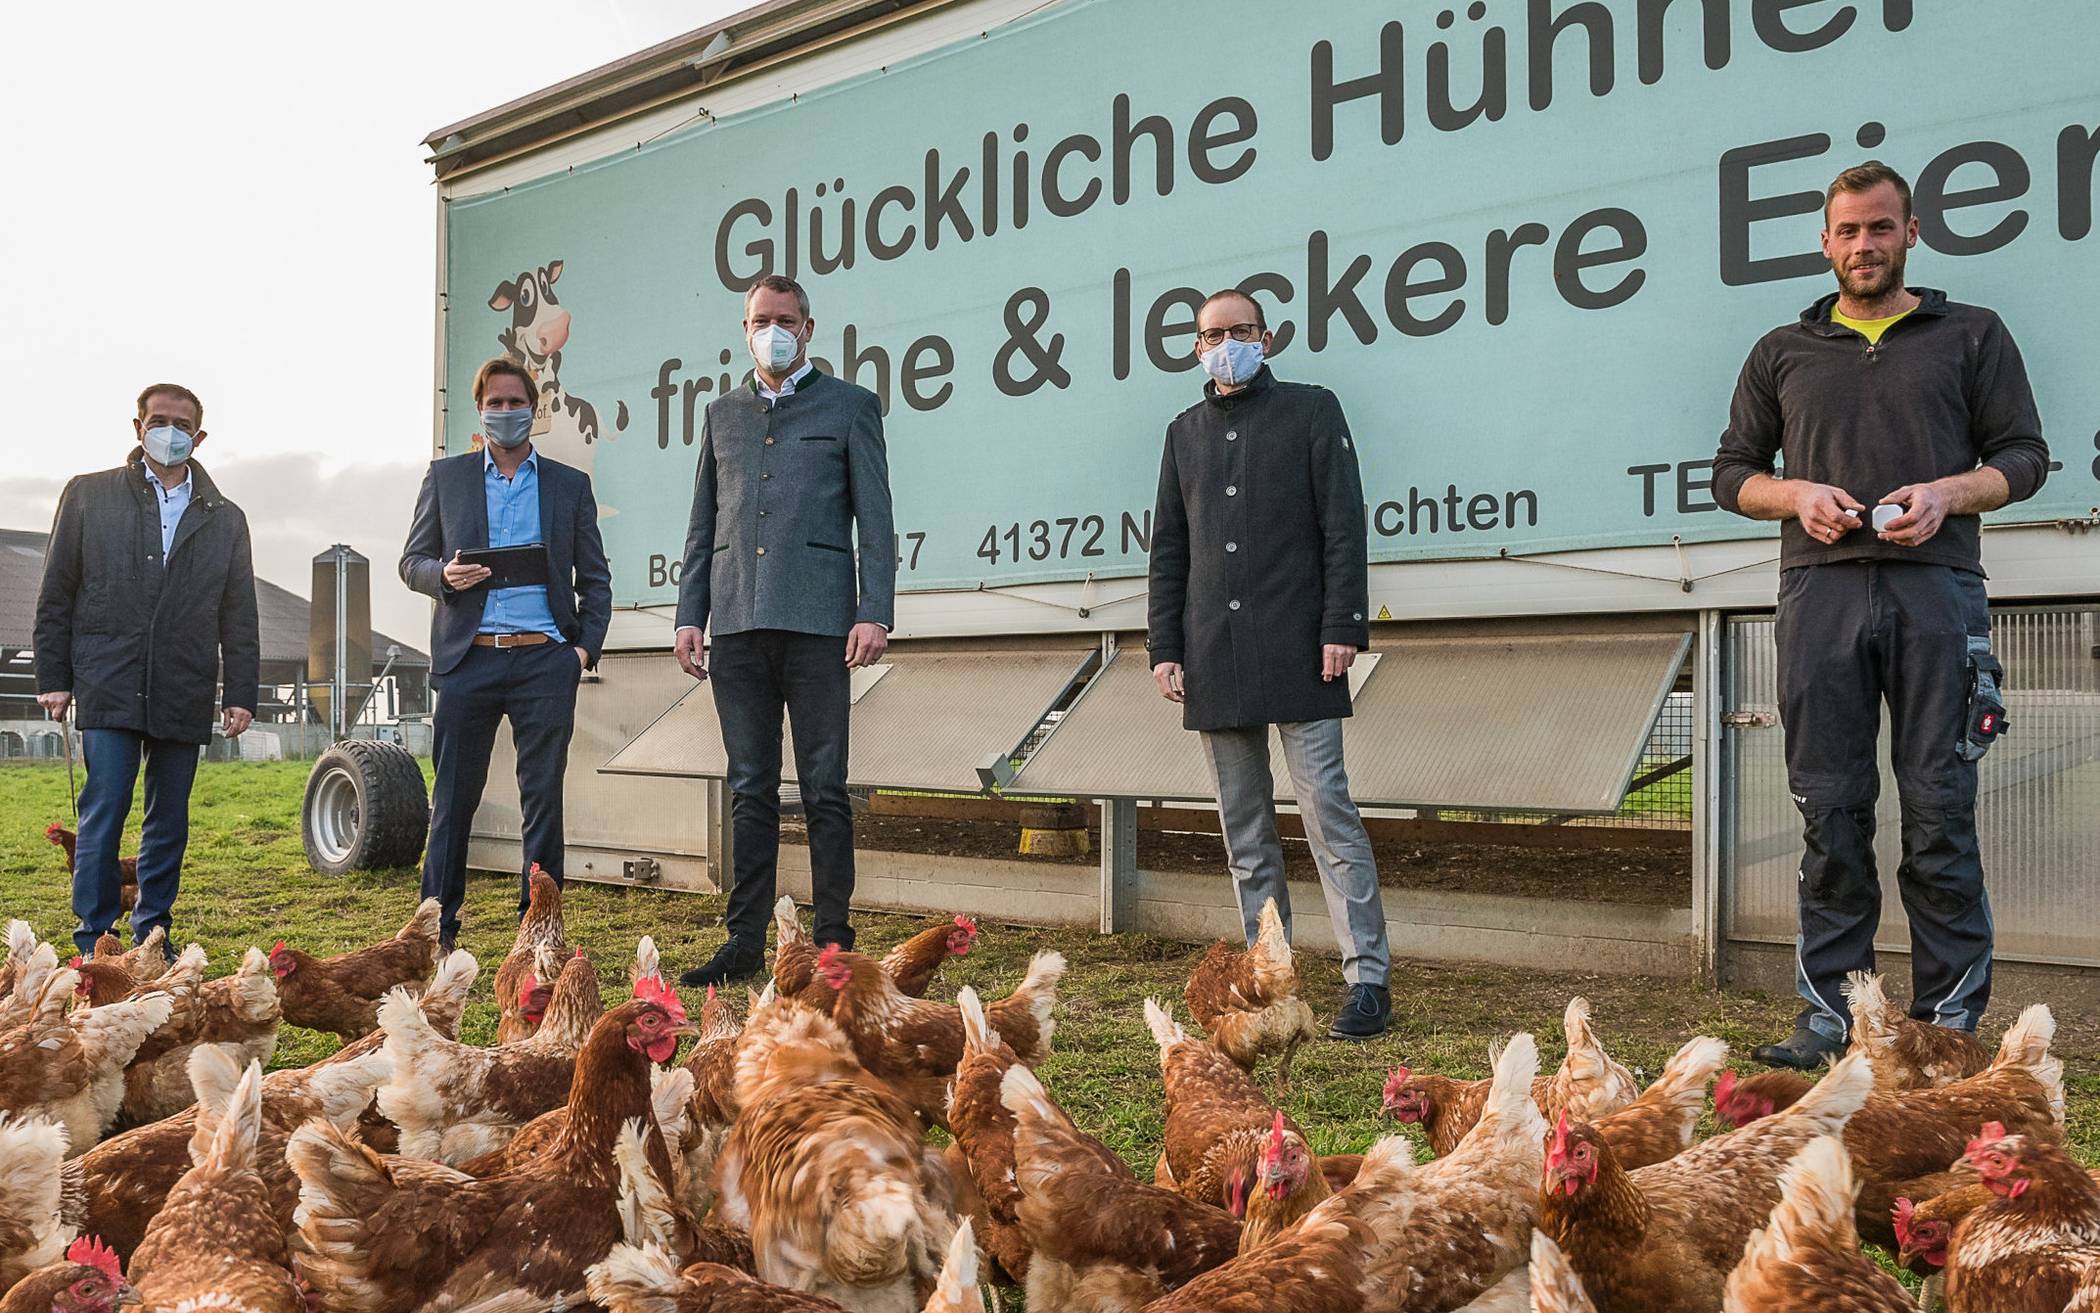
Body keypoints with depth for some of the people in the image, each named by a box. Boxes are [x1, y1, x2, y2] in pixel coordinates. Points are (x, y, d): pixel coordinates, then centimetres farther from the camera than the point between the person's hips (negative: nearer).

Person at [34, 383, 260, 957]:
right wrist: (53, 678, 2)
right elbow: (56, 595, 7)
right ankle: (94, 943, 3)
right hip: (108, 690, -2)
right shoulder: (88, 495, 8)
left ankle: (153, 938, 18)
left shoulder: (225, 519, 12)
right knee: (104, 812, -7)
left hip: (185, 698, 2)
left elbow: (240, 618, 11)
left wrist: (241, 694, 4)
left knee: (169, 822, 7)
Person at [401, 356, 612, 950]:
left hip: (545, 659, 0)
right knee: (453, 797, 4)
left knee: (543, 798, 1)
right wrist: (444, 576, -9)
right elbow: (412, 561, 13)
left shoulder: (570, 484, 13)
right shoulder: (446, 476, 13)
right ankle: (437, 930, 14)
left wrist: (587, 645, 0)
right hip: (467, 658, 0)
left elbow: (595, 578, 13)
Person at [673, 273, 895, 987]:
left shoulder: (849, 406, 9)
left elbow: (874, 520, 2)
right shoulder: (722, 415, 20)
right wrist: (689, 616, 9)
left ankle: (832, 944, 5)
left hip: (816, 622, -3)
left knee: (824, 791, -2)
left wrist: (874, 613, -8)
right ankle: (745, 943, 12)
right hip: (736, 628, 4)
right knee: (750, 793, 6)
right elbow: (702, 527, 19)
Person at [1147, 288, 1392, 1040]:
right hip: (1214, 661, 4)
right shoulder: (1186, 433, 17)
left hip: (1296, 653, -4)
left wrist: (1343, 627, -10)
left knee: (1327, 813, -7)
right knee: (1244, 831, 7)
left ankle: (1367, 980, -2)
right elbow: (1168, 550, 16)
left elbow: (1342, 527, -1)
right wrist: (1163, 647, 9)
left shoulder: (1311, 412, 6)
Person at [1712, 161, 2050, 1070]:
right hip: (1820, 591, 2)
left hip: (1936, 586, -1)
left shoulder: (1971, 336, 15)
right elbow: (1731, 471, 17)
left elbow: (2024, 456, 11)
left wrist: (1948, 493, -9)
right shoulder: (1783, 353, 20)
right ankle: (1830, 1014, 5)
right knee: (1831, 812, 0)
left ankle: (1949, 1021, 3)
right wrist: (1797, 496, -3)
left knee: (1939, 810, -4)